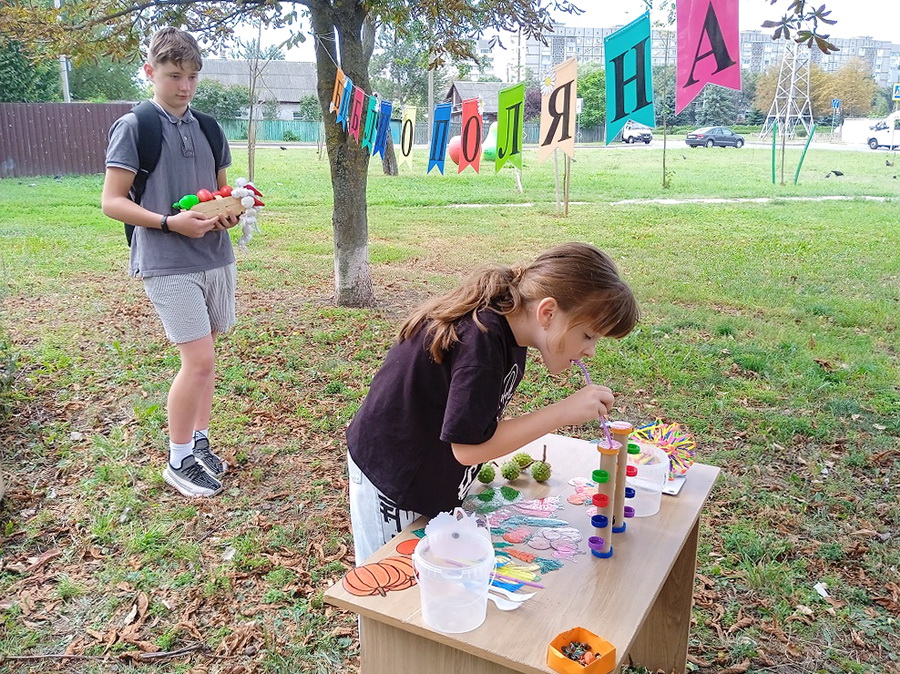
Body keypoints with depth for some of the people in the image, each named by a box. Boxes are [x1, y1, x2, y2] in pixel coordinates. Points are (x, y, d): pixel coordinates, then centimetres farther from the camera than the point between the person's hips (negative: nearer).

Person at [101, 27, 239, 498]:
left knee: (203, 357, 12)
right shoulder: (133, 127, -5)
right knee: (199, 361, -9)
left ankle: (199, 442, 27)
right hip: (168, 264, -6)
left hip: (216, 257, 6)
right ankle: (178, 461, 9)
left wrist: (230, 213, -3)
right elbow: (112, 202, -7)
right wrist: (171, 222, -20)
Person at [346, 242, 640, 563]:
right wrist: (563, 411, -29)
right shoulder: (481, 338, -32)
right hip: (389, 475, -8)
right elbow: (468, 448, -30)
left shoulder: (506, 328, -4)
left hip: (431, 473, 8)